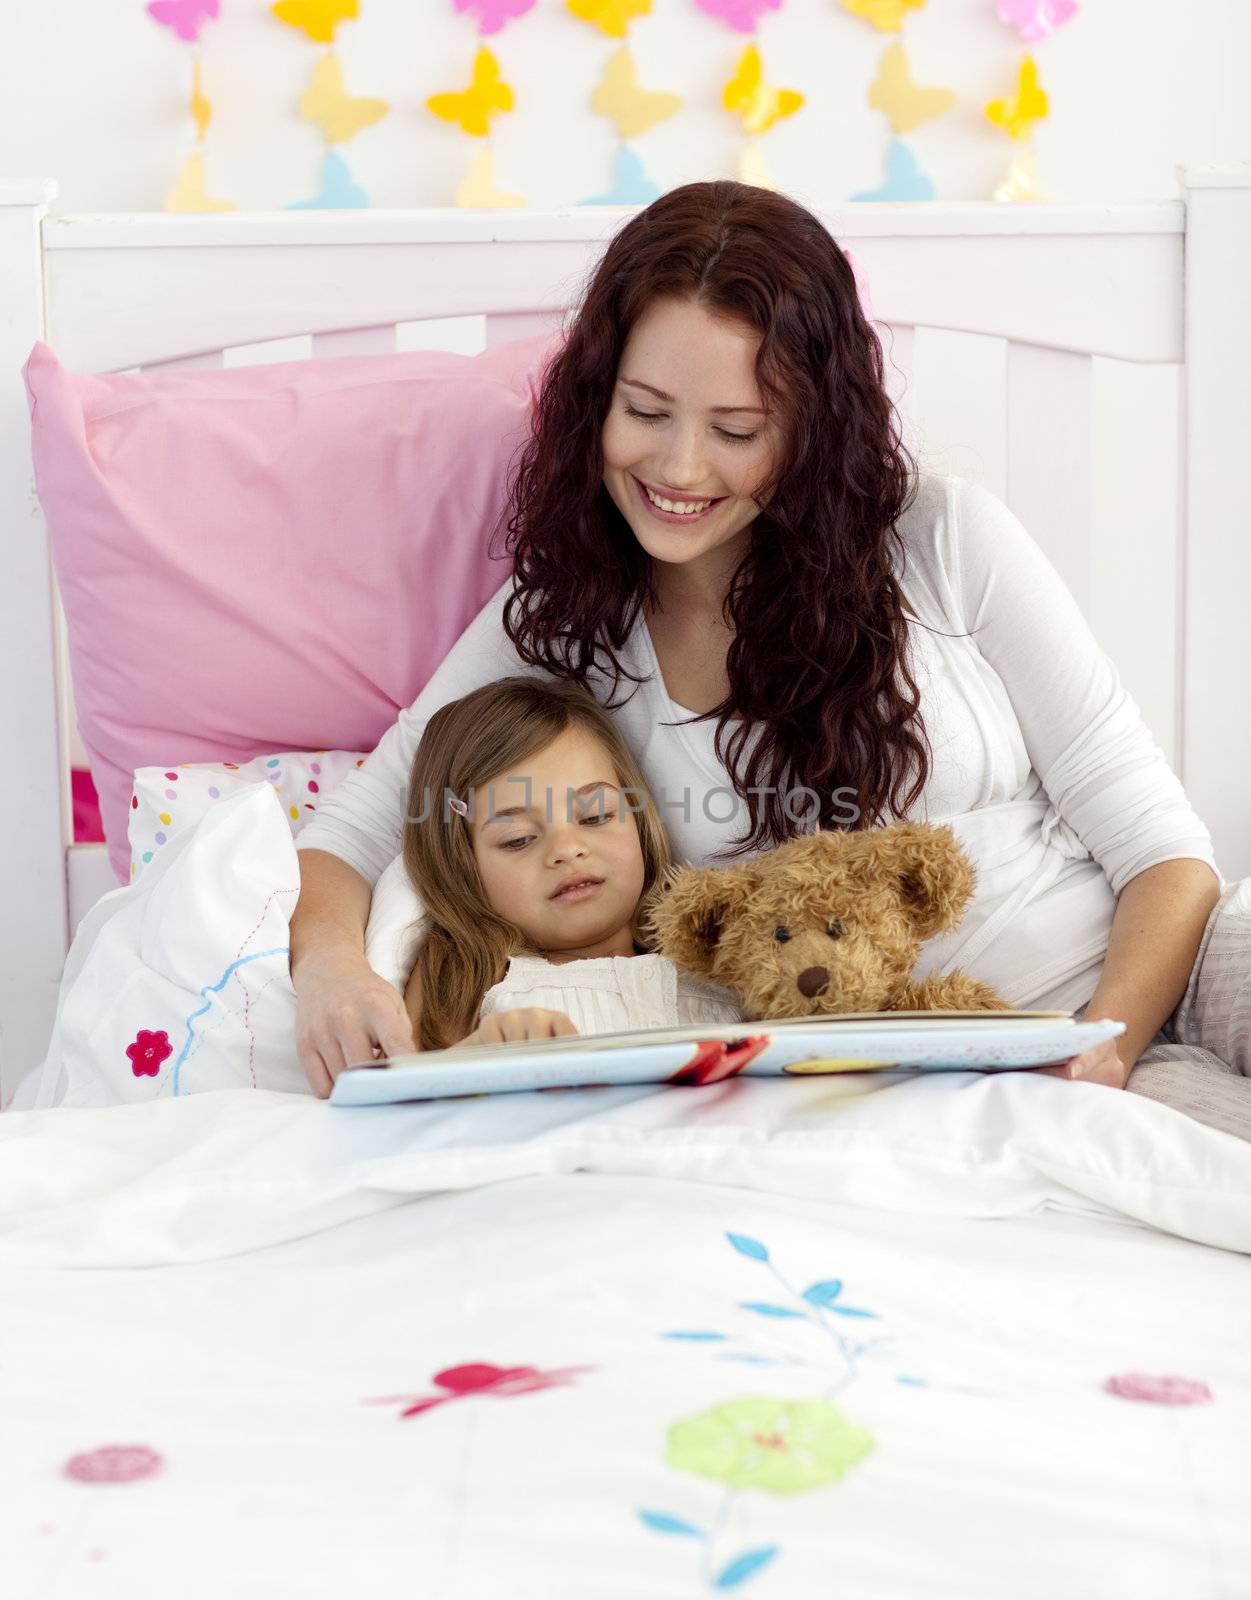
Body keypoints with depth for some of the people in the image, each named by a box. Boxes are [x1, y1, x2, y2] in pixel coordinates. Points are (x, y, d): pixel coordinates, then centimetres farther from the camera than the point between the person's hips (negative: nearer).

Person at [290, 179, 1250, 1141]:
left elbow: (1166, 854, -1)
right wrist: (330, 965, -21)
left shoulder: (946, 540, -2)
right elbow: (350, 836, 3)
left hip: (1147, 973, 1)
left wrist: (1102, 1051, -19)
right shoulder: (554, 626, 4)